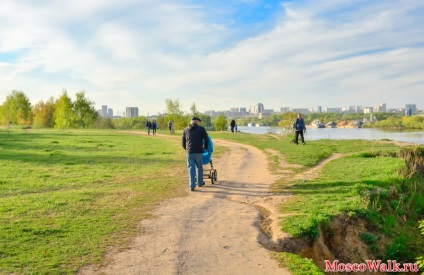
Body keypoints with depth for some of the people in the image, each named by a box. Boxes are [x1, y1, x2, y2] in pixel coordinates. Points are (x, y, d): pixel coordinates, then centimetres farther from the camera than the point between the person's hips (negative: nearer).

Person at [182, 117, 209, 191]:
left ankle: (192, 186, -4)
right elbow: (206, 140, 3)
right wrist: (205, 148, 20)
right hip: (199, 151, -1)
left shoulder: (185, 130, 12)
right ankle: (200, 183, 29)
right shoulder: (201, 129, 3)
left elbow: (183, 143, 15)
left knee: (191, 168, 3)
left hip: (189, 152, 2)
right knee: (199, 167, 14)